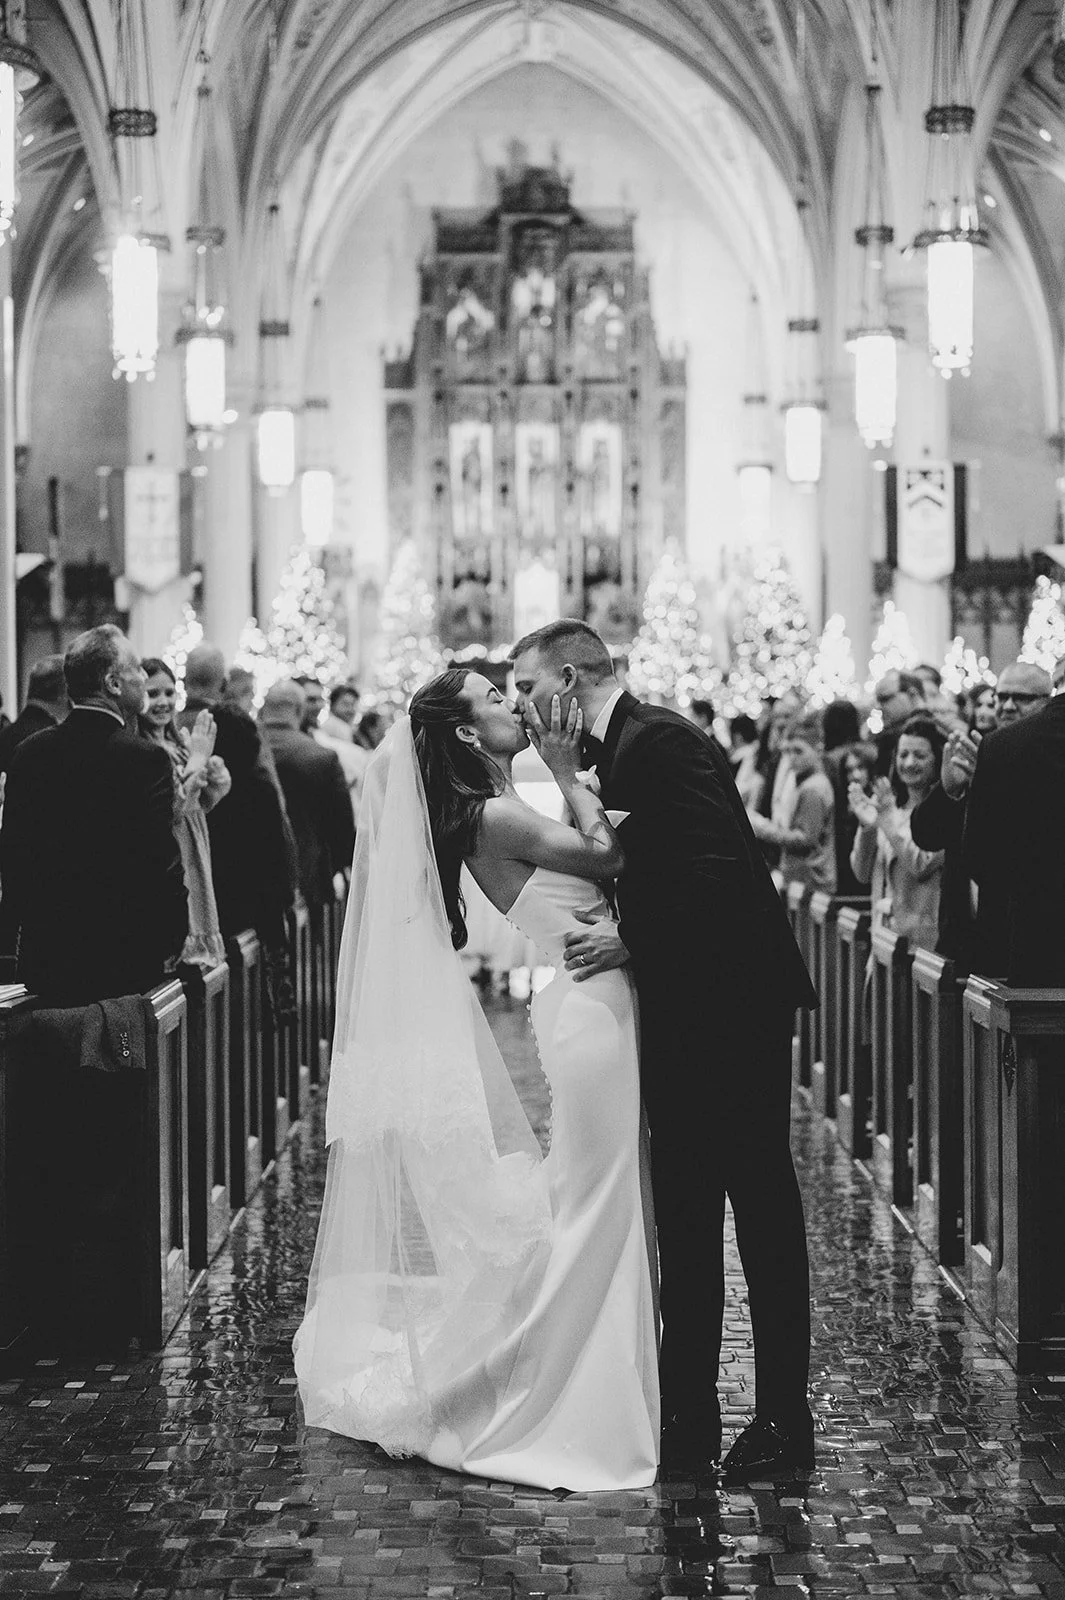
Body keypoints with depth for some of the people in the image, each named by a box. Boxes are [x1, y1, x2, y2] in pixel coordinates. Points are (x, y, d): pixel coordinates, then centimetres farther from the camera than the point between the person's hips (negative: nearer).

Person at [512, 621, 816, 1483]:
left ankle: (785, 1418, 6)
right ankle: (687, 1411, 19)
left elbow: (717, 871, -24)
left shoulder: (664, 742, -15)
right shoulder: (615, 753, 14)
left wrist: (631, 939, -20)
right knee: (684, 1215, 11)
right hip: (683, 1010, 10)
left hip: (733, 1005, -10)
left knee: (761, 1202, -1)